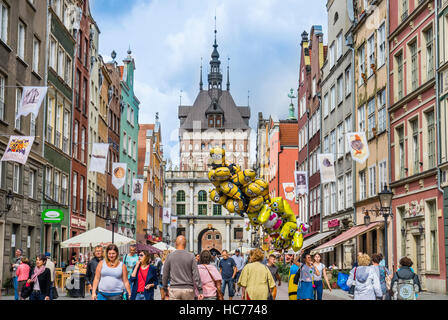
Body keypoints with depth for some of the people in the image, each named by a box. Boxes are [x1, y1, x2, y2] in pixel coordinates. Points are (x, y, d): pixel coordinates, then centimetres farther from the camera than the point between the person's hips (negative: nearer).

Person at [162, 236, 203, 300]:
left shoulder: (170, 256, 0)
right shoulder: (191, 256, -2)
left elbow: (165, 275, 5)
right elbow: (196, 275, -6)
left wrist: (165, 289, 17)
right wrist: (200, 291, -3)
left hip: (174, 290, 0)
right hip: (188, 289, 0)